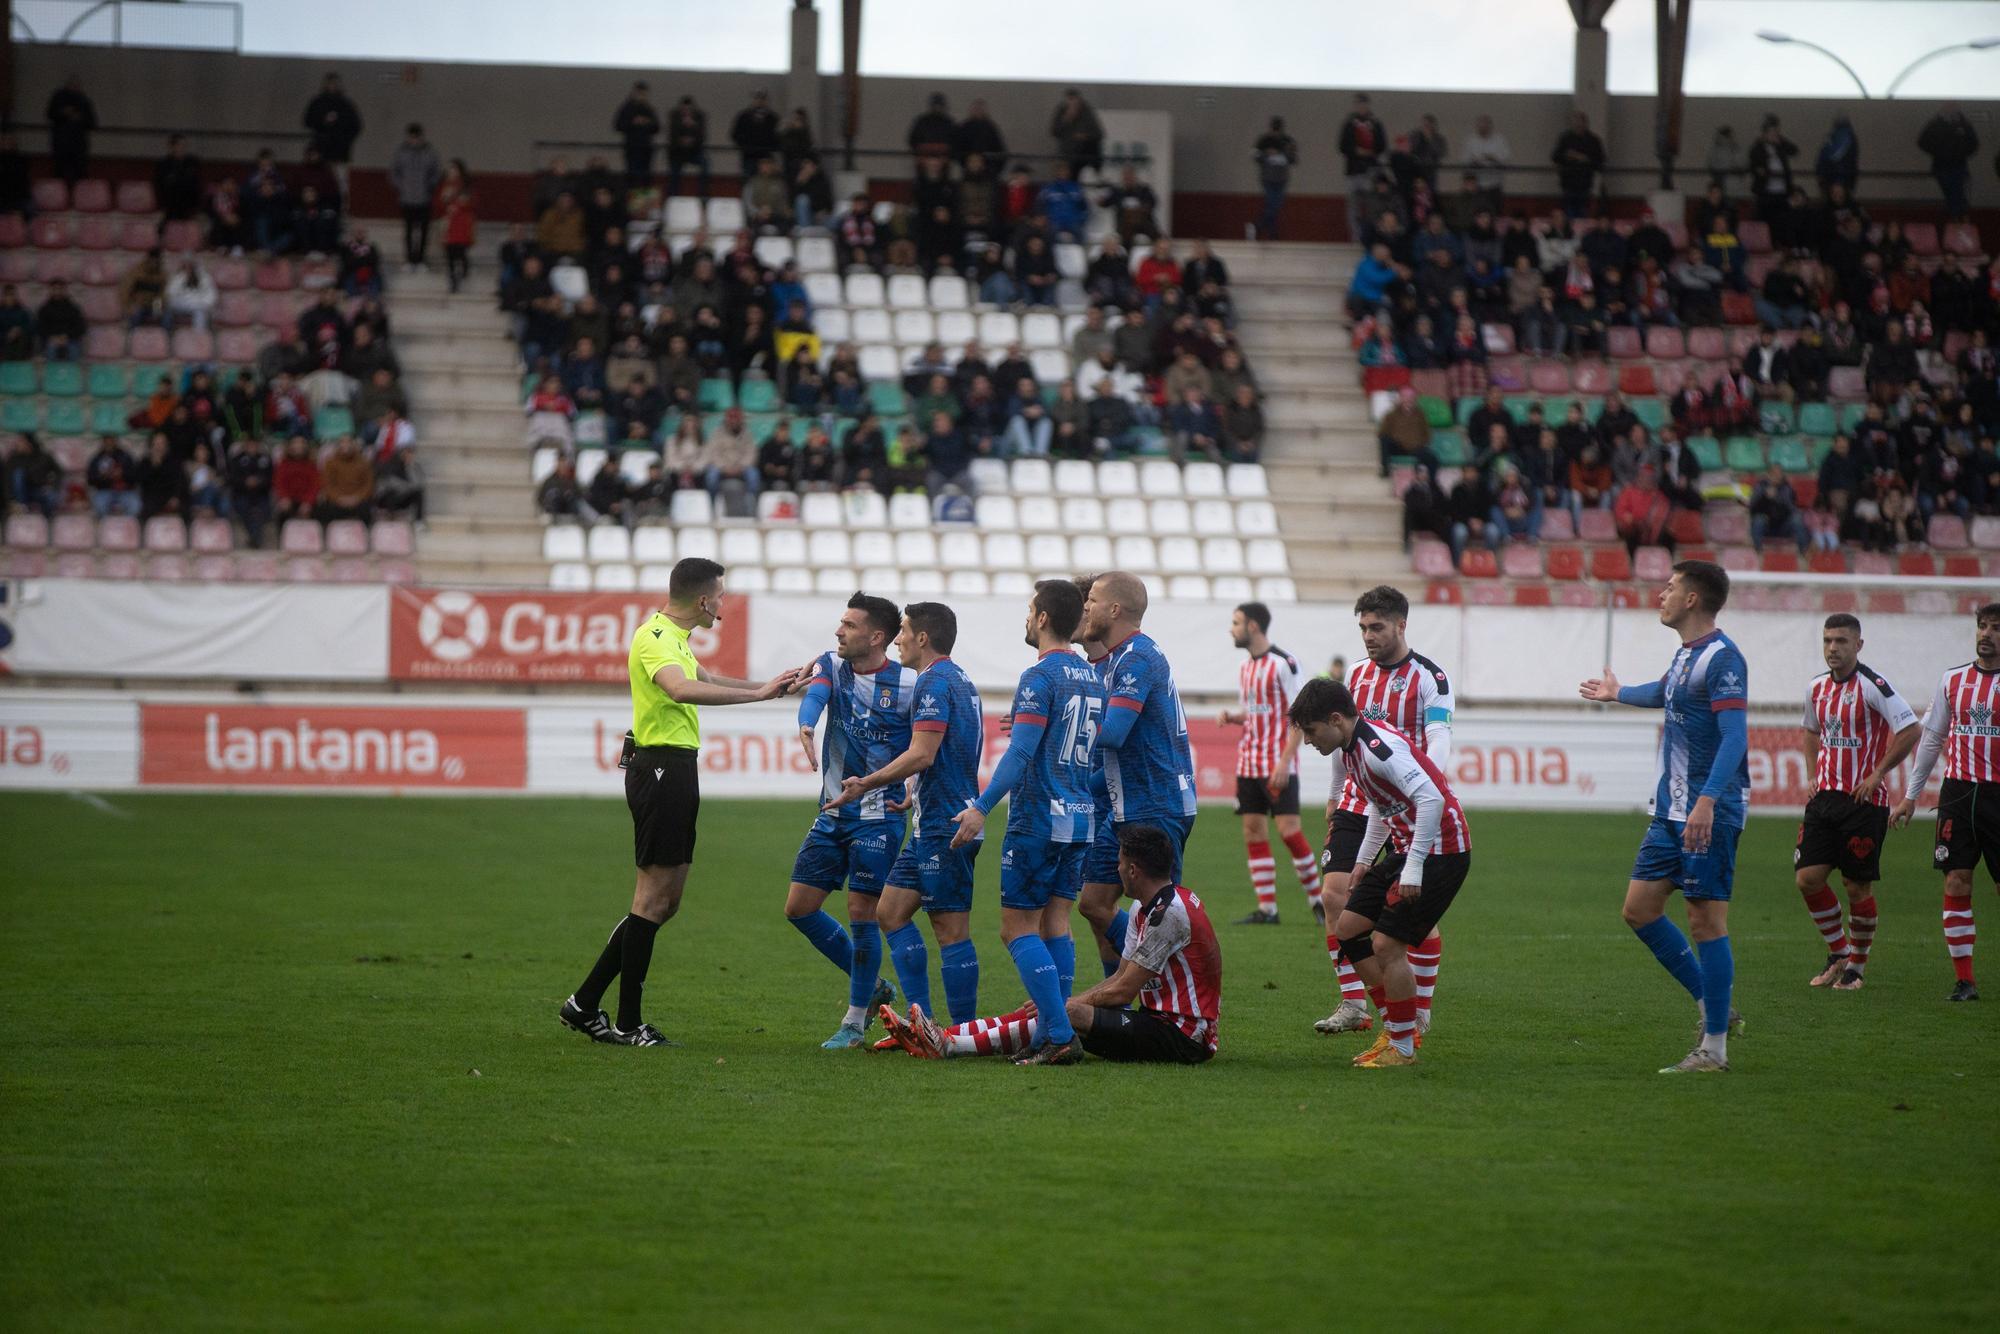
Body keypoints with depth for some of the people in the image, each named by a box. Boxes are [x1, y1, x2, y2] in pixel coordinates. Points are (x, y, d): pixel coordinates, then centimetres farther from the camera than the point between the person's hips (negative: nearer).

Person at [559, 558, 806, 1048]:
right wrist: (758, 693, -38)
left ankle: (584, 1005, 15)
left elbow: (706, 680, 38)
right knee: (654, 899, -6)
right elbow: (681, 688, -37)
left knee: (665, 901, 12)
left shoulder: (671, 636, 18)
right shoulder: (655, 639, -16)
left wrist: (766, 686, 37)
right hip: (661, 768, -11)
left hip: (675, 770, 11)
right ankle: (628, 1024, -1)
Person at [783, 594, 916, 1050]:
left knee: (862, 914, -7)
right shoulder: (831, 665, 3)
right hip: (833, 812, 6)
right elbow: (815, 693, -18)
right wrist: (806, 726, -39)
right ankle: (872, 986, 22)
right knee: (799, 907, 5)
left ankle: (855, 1021, 7)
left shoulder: (909, 683, -10)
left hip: (879, 815, -6)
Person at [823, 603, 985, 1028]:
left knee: (951, 928, -7)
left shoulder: (935, 682, -14)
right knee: (890, 911, 11)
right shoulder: (960, 681, 17)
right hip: (932, 823, 10)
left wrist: (865, 784, -18)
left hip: (943, 823, -10)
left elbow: (921, 755, -22)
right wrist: (914, 796, 31)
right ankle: (920, 1021, 9)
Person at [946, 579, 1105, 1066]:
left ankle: (1060, 1035, -13)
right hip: (1080, 819, 8)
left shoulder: (1040, 678, -14)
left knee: (1018, 929, -4)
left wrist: (981, 808, -22)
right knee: (1055, 924, 11)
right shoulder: (1092, 677, 12)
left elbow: (1021, 753, -21)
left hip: (1038, 820, -8)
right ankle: (1053, 1035, 8)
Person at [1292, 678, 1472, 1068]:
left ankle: (1402, 1047, 0)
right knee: (1348, 928, 9)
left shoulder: (1378, 747, -23)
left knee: (1386, 943, -13)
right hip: (1407, 848, 10)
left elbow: (1431, 799, -31)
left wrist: (1413, 869, -31)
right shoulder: (1346, 752, 9)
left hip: (1440, 850, -10)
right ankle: (1397, 1027, 16)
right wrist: (1363, 860, 22)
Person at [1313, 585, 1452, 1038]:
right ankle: (1353, 1005, 1)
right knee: (1334, 895, -6)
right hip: (1356, 806, 5)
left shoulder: (1429, 677, -8)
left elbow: (1439, 741, -18)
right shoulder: (1356, 674, 11)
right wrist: (1334, 797, 24)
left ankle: (1420, 1011, 10)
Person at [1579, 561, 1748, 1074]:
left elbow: (1734, 737, -23)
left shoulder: (1721, 657, -15)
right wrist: (1618, 693, 58)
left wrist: (1707, 801, -34)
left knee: (1706, 919, -6)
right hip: (1672, 810, 10)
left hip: (1709, 814, -10)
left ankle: (1714, 1047, 0)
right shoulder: (1685, 654, 14)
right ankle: (1713, 1009, 17)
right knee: (1639, 908, 8)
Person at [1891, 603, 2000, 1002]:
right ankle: (1964, 980, 2)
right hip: (1958, 791, 3)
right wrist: (1910, 795, 16)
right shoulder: (1952, 680, 10)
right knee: (1956, 884, -3)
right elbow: (1931, 739, 17)